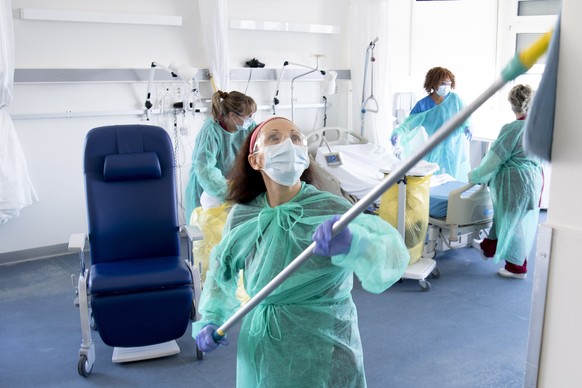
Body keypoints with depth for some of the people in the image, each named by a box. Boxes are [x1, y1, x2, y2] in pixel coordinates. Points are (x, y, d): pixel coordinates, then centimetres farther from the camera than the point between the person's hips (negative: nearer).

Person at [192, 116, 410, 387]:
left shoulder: (331, 210, -19)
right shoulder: (241, 216, -7)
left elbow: (392, 255, -36)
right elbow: (222, 267, 14)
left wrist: (351, 241, -55)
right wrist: (209, 319, 4)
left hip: (324, 352, -3)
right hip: (260, 352, 4)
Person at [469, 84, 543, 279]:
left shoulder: (512, 129, -21)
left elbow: (494, 158, -15)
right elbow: (541, 157, 10)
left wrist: (476, 176, -1)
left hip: (515, 181, -7)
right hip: (533, 179, 7)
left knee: (513, 221, 7)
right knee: (504, 214, 23)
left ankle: (517, 267, 20)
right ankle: (489, 247, 43)